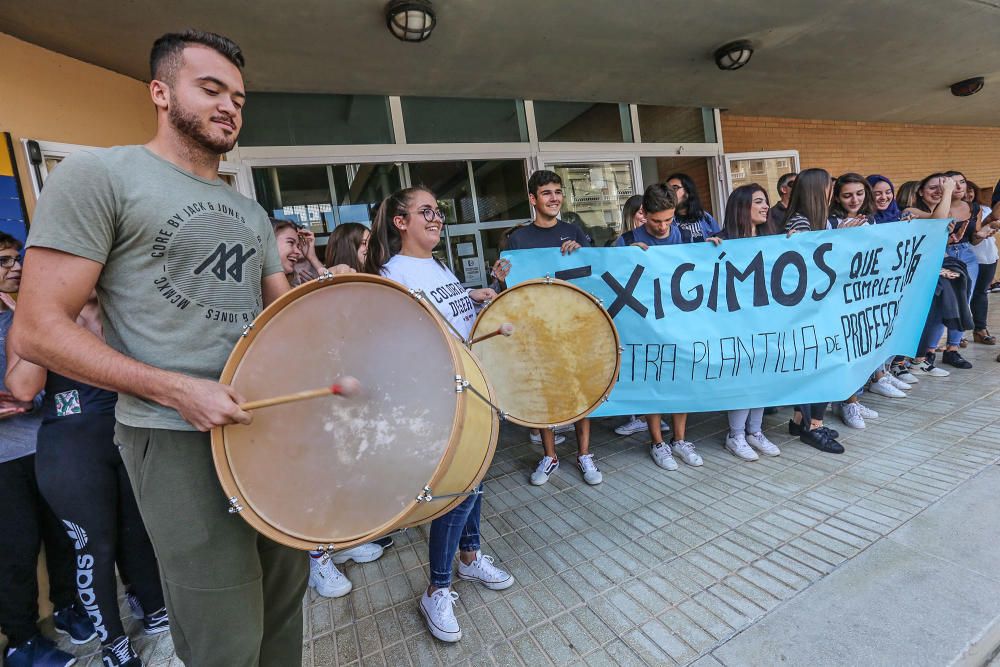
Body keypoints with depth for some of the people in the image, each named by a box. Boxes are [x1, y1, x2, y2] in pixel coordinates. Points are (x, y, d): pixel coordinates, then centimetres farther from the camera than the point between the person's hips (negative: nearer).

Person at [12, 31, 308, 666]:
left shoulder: (253, 213, 16)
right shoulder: (99, 174, -3)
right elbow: (38, 330, -9)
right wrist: (178, 390, -19)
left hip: (275, 425, 6)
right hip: (178, 438, -6)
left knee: (285, 593, 19)